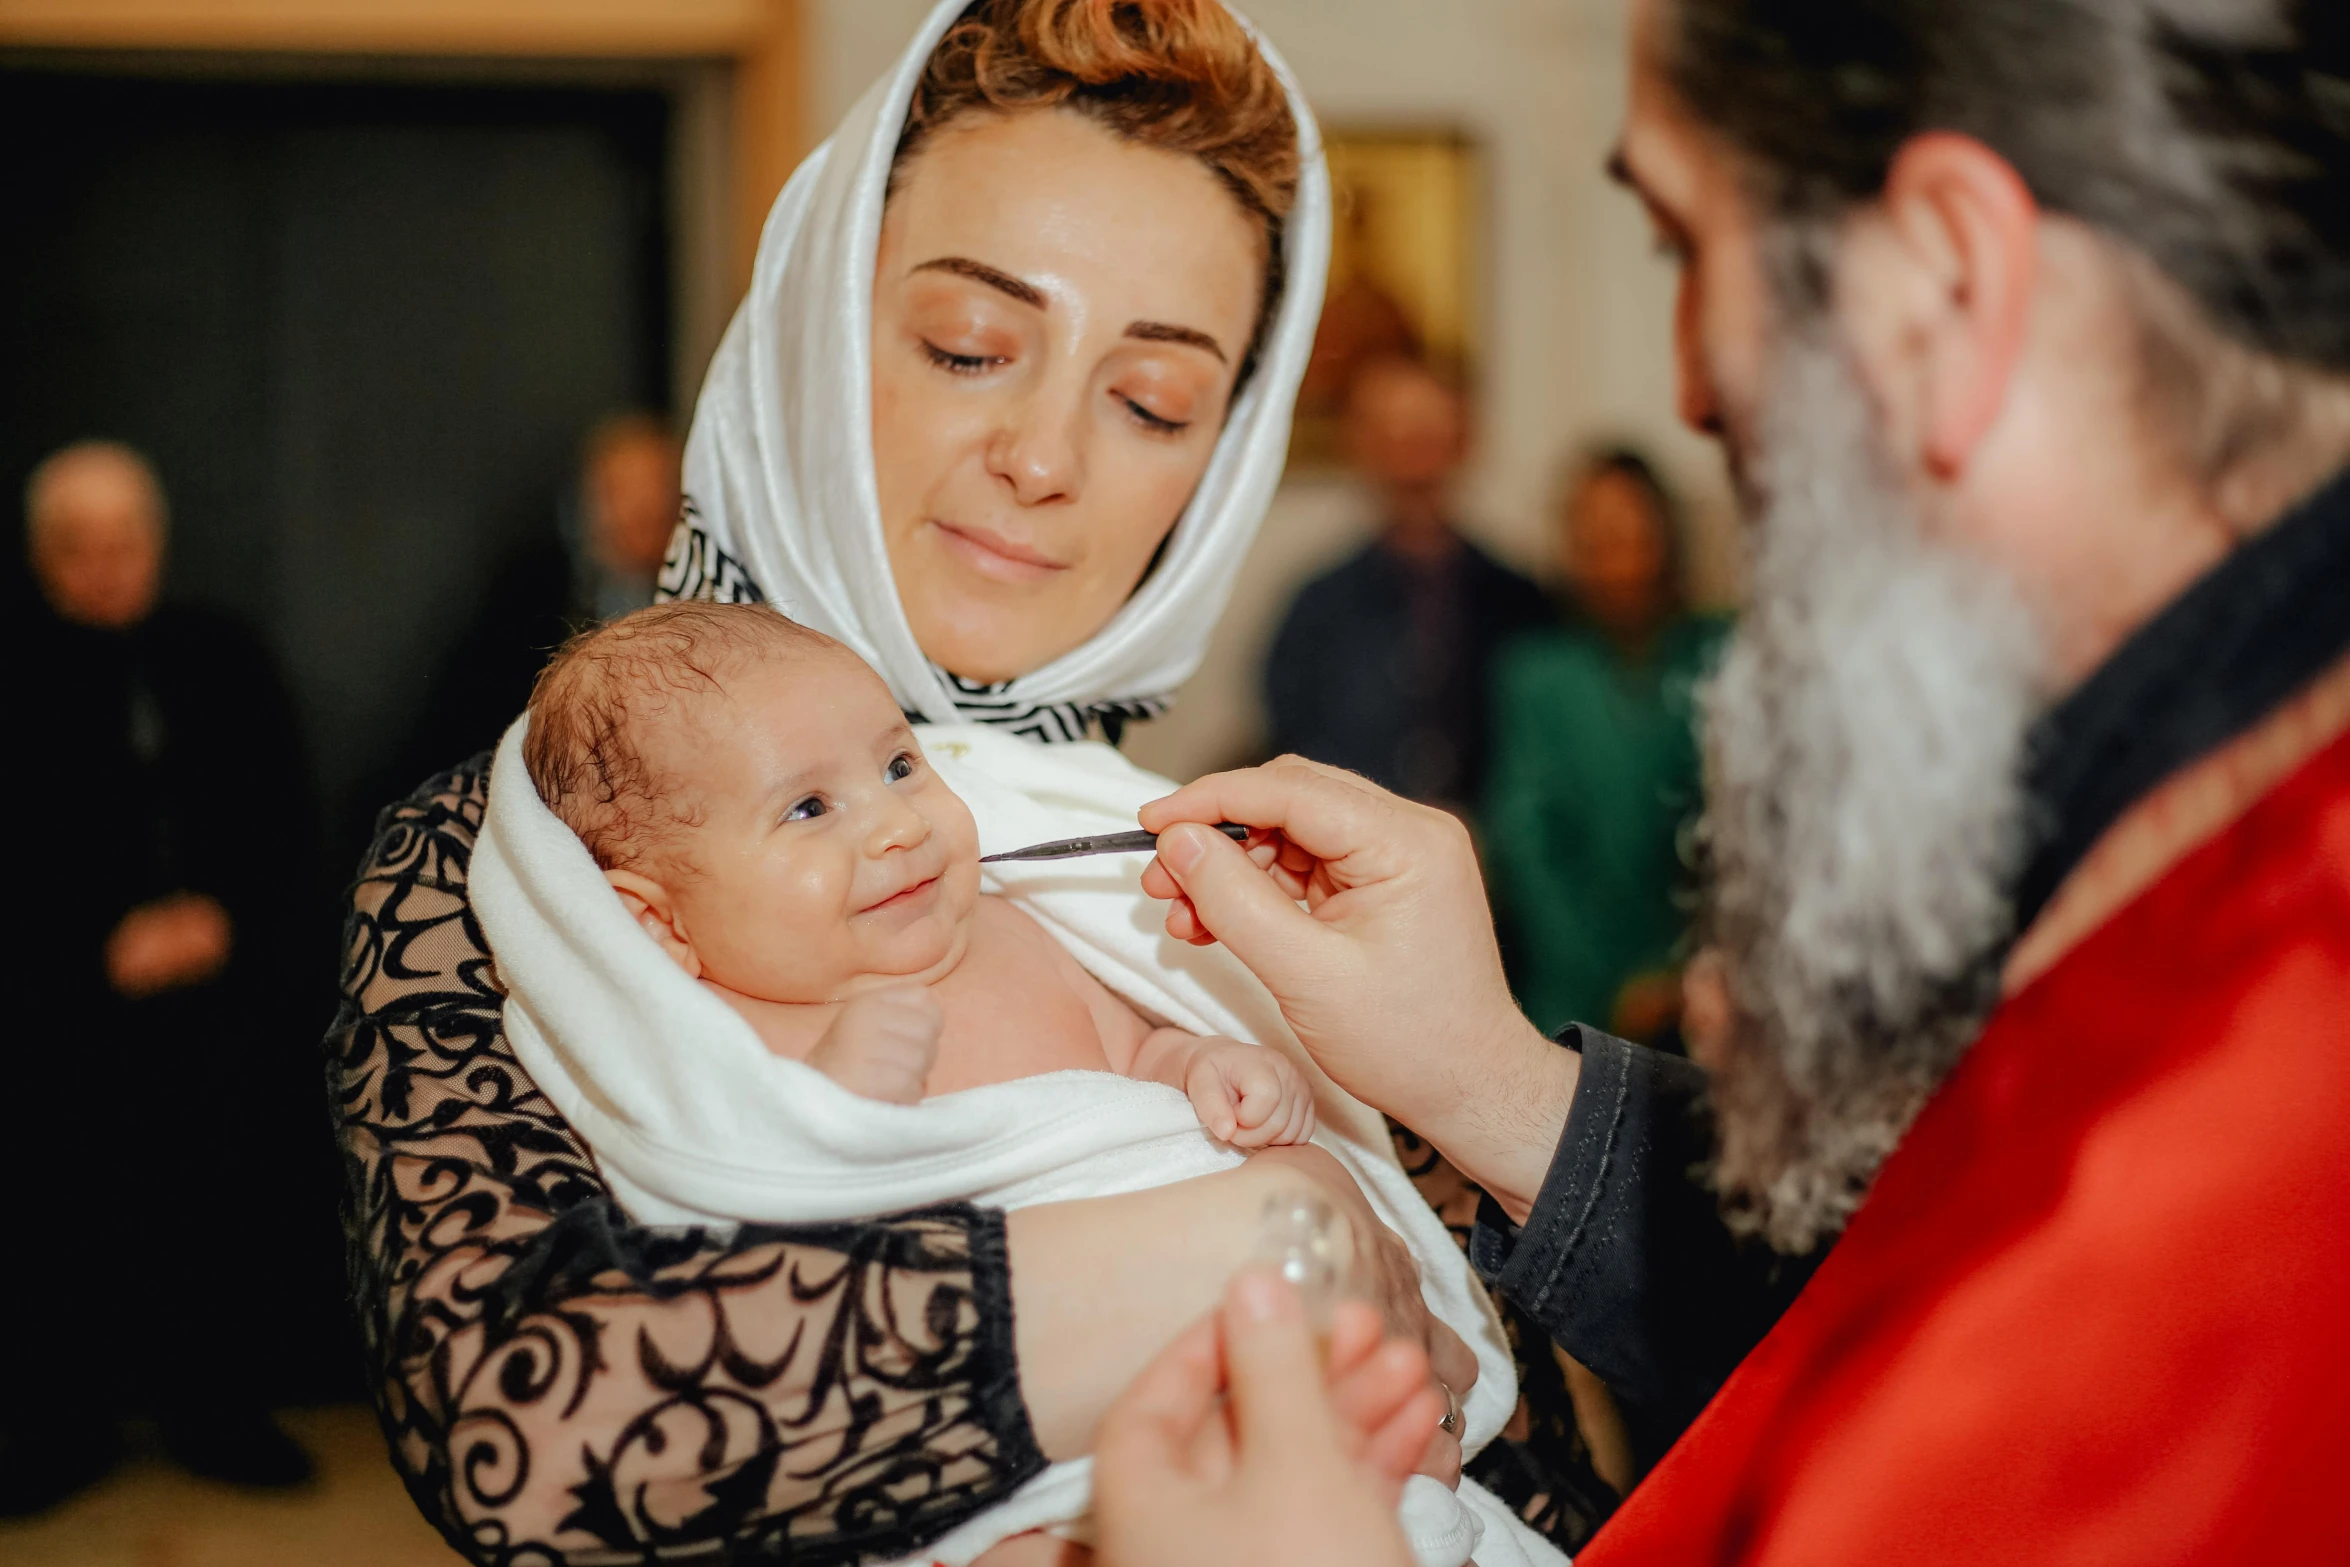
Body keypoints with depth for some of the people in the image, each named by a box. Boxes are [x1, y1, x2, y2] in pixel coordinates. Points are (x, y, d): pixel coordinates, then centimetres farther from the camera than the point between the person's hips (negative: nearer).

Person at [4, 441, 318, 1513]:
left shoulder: (224, 662, 10)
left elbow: (284, 822, 9)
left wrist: (222, 921, -6)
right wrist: (100, 948, -12)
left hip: (226, 995, 2)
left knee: (238, 1209, 1)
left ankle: (218, 1413, 16)